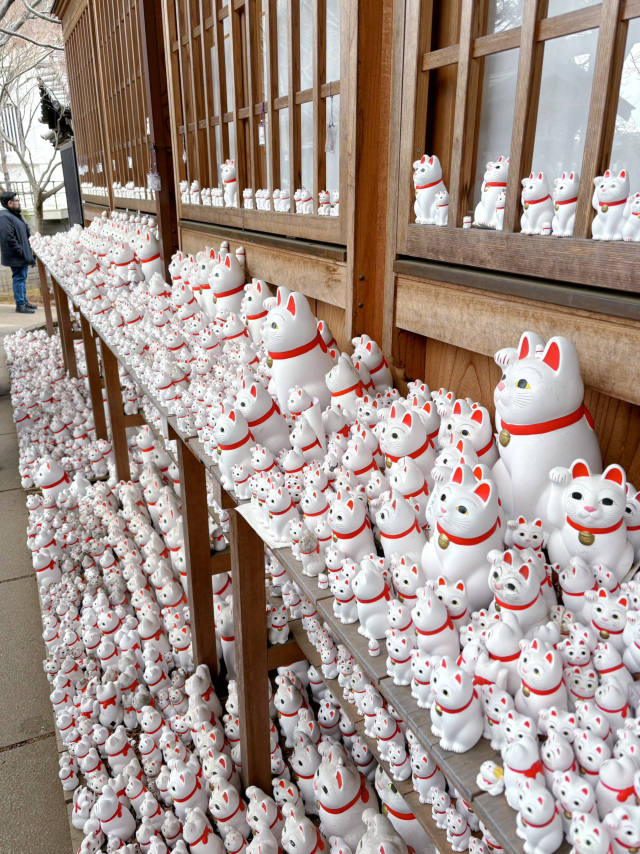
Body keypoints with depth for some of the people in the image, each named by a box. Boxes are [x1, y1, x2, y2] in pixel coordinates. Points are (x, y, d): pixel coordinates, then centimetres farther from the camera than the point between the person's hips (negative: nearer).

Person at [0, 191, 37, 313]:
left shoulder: (15, 215, 18)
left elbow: (25, 233, 23)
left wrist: (28, 253, 16)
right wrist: (21, 252, -21)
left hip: (23, 256, 10)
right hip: (16, 257, -10)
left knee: (22, 278, 15)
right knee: (19, 278, -7)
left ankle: (24, 302, 23)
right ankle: (20, 305, -4)